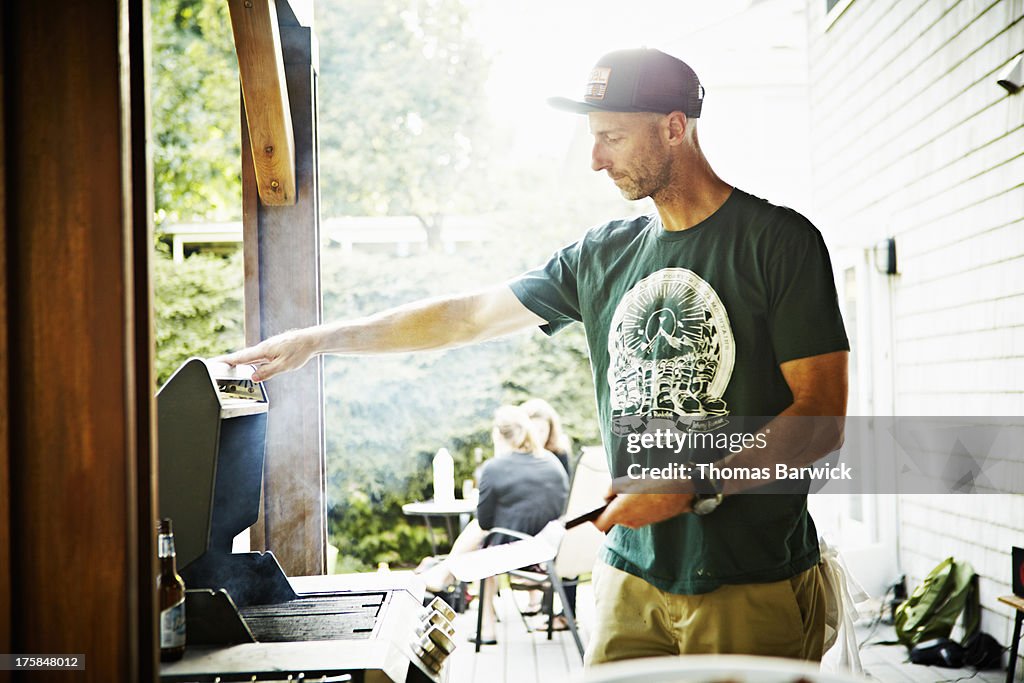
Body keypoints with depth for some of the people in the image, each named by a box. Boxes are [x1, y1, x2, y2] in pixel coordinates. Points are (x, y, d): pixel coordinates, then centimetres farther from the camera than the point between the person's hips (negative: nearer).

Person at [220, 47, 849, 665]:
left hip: (751, 588, -4)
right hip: (633, 576, 5)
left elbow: (822, 419, -10)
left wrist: (692, 488, -18)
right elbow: (470, 315, 17)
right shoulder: (605, 254, 10)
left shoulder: (777, 240, -6)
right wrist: (323, 338, 18)